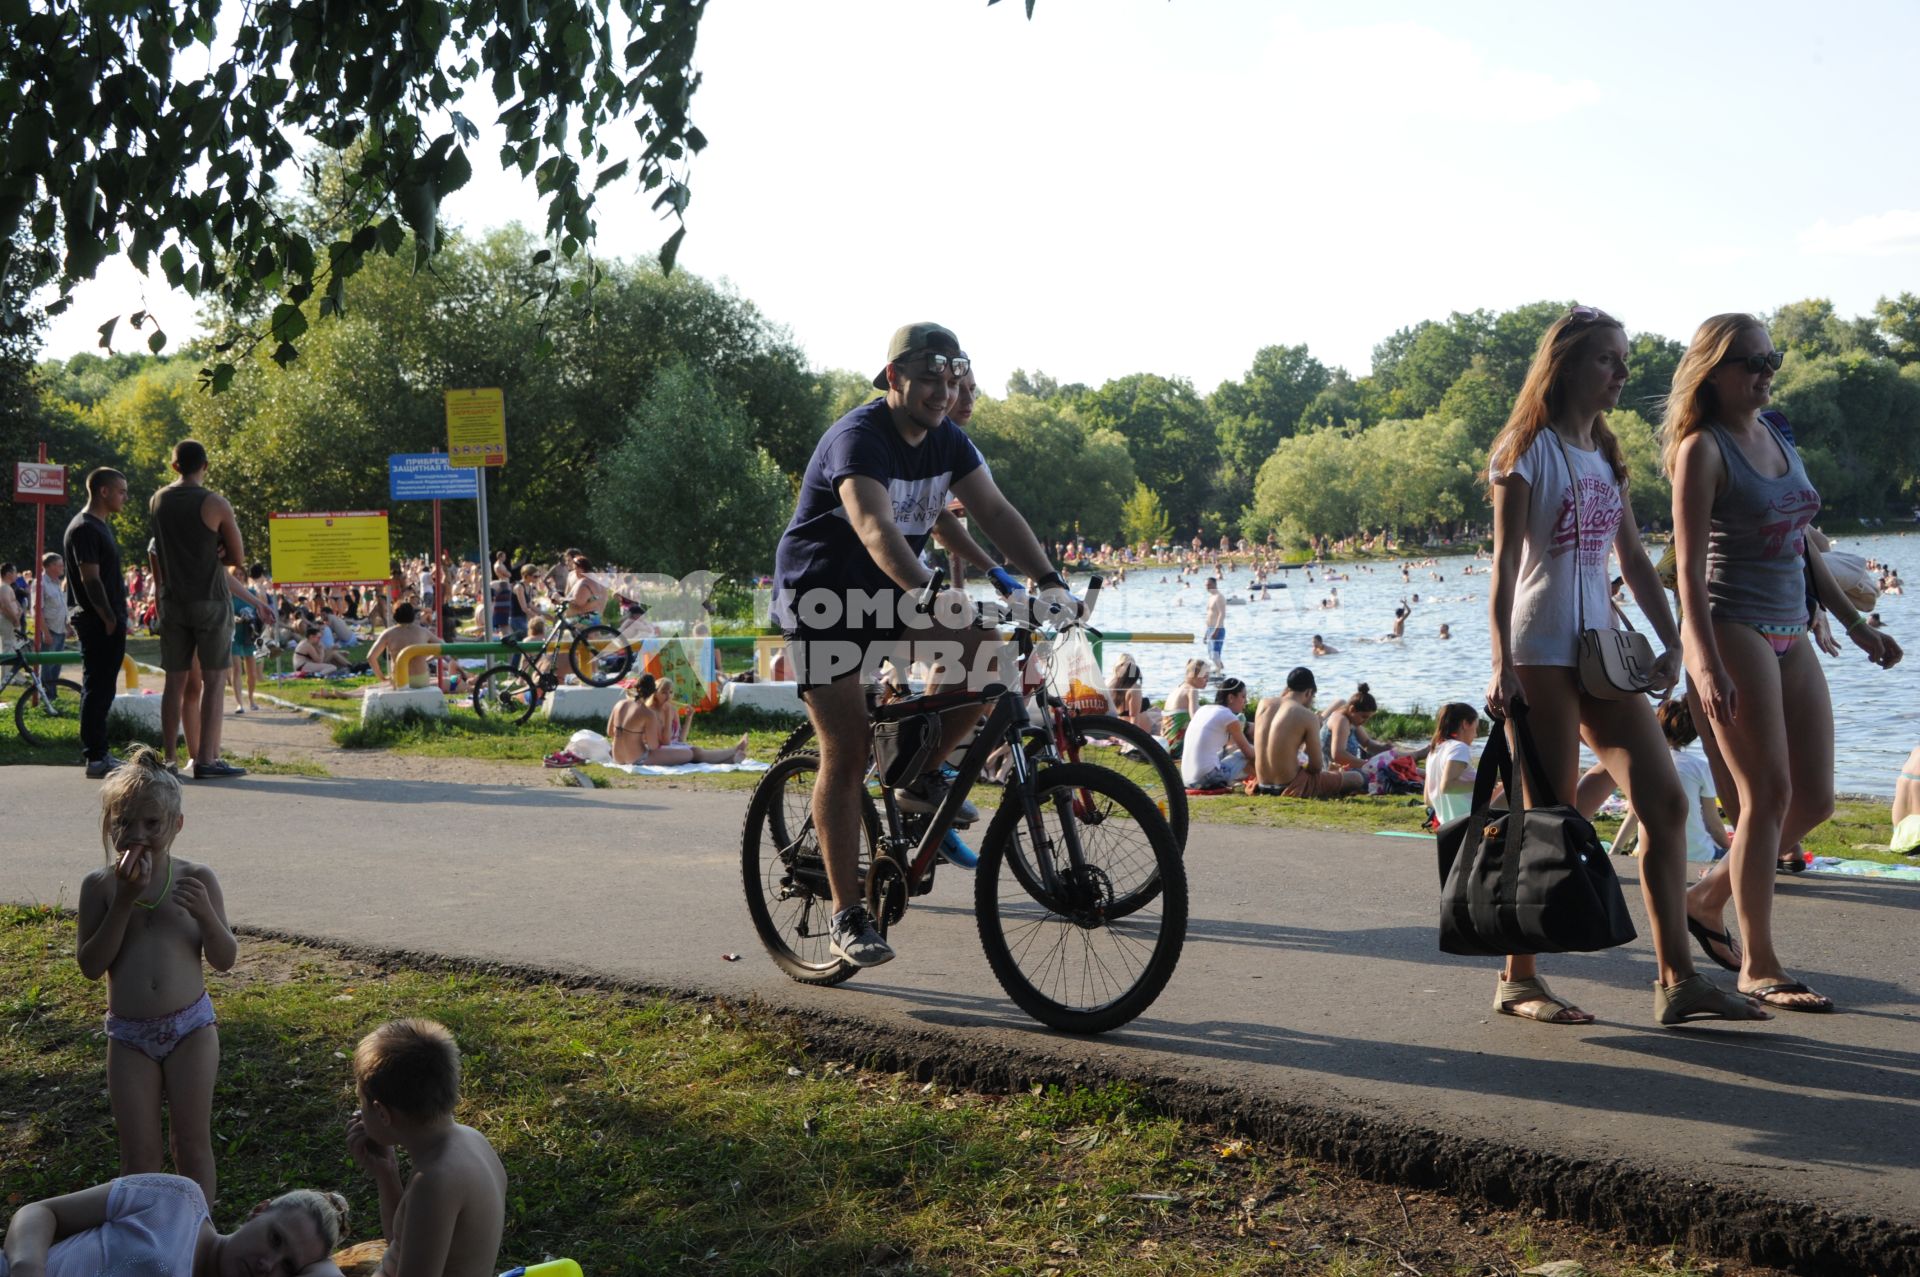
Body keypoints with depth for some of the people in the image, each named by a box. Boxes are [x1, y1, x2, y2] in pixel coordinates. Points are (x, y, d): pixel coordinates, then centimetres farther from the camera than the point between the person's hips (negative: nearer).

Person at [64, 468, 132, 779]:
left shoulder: (101, 527, 19)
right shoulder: (84, 529, -13)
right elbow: (90, 579, -18)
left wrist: (119, 619, 18)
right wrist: (109, 619, -17)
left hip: (109, 622, 10)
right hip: (97, 624, -10)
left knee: (102, 690, 12)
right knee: (97, 689, -8)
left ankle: (100, 754, 17)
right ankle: (96, 759, -6)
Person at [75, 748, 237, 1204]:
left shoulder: (196, 879, -5)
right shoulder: (99, 885, -4)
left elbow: (224, 959, -3)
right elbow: (91, 965, -11)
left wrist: (205, 914, -23)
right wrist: (124, 900, -19)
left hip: (190, 1028, -1)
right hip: (128, 1034, 1)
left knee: (193, 1142, 6)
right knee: (138, 1150, 6)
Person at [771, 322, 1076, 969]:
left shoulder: (947, 442, 0)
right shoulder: (859, 437, -24)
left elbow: (995, 511, -5)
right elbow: (876, 528, -40)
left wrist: (1049, 580, -19)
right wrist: (928, 595, -54)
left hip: (891, 590, 6)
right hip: (820, 597, -6)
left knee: (980, 653, -20)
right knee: (847, 753, -9)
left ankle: (923, 775, 3)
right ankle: (847, 916, -2)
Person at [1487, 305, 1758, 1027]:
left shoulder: (1604, 455, 16)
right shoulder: (1528, 449, -5)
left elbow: (1635, 561, 17)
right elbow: (1503, 568, -11)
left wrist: (1671, 643, 9)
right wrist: (1502, 666, -17)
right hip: (1542, 652, -7)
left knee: (1665, 800, 0)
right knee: (1551, 815, -4)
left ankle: (1677, 980, 2)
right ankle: (1518, 979, 8)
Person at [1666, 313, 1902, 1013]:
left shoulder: (1779, 439, 14)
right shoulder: (1703, 449, -8)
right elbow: (1688, 567, -15)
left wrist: (1855, 623, 20)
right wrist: (1707, 664, -24)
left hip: (1790, 633, 8)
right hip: (1733, 630, -8)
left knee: (1814, 798, 7)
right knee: (1768, 793, -7)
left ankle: (1713, 893, 26)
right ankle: (1759, 965, 1)